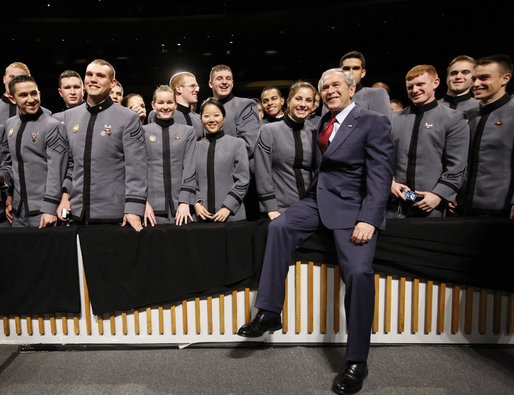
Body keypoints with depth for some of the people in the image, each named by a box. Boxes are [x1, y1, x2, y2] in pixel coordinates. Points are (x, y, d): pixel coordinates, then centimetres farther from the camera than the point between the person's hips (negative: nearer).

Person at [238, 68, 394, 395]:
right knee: (279, 227, -19)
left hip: (352, 205, -6)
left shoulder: (373, 122, -3)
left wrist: (368, 219, -23)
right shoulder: (325, 122, 19)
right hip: (318, 199, 6)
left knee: (359, 272, -23)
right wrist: (311, 195, 6)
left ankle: (357, 362, -6)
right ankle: (269, 314, -10)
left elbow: (381, 175, -12)